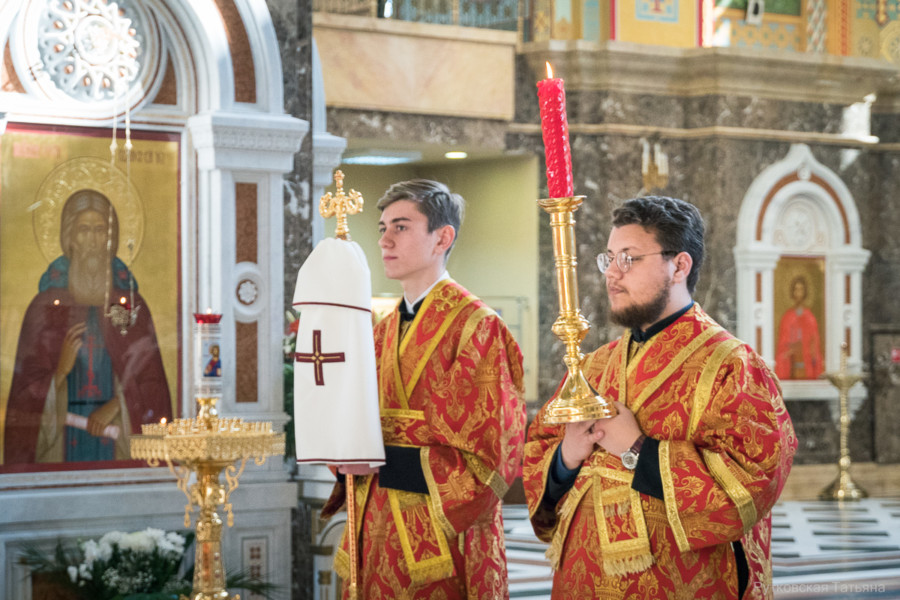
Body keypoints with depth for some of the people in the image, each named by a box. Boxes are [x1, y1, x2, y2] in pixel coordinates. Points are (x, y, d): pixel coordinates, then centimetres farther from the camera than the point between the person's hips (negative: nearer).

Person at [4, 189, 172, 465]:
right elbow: (29, 385, 1)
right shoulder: (47, 306, 2)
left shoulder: (132, 305, 5)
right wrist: (60, 370, -17)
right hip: (62, 438, -1)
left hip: (118, 433, 1)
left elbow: (149, 380, 4)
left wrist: (114, 407, -10)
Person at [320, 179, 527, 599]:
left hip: (440, 547, -7)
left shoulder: (477, 328, -11)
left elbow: (490, 457, -16)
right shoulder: (384, 332, 13)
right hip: (377, 537, 7)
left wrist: (385, 463, -19)